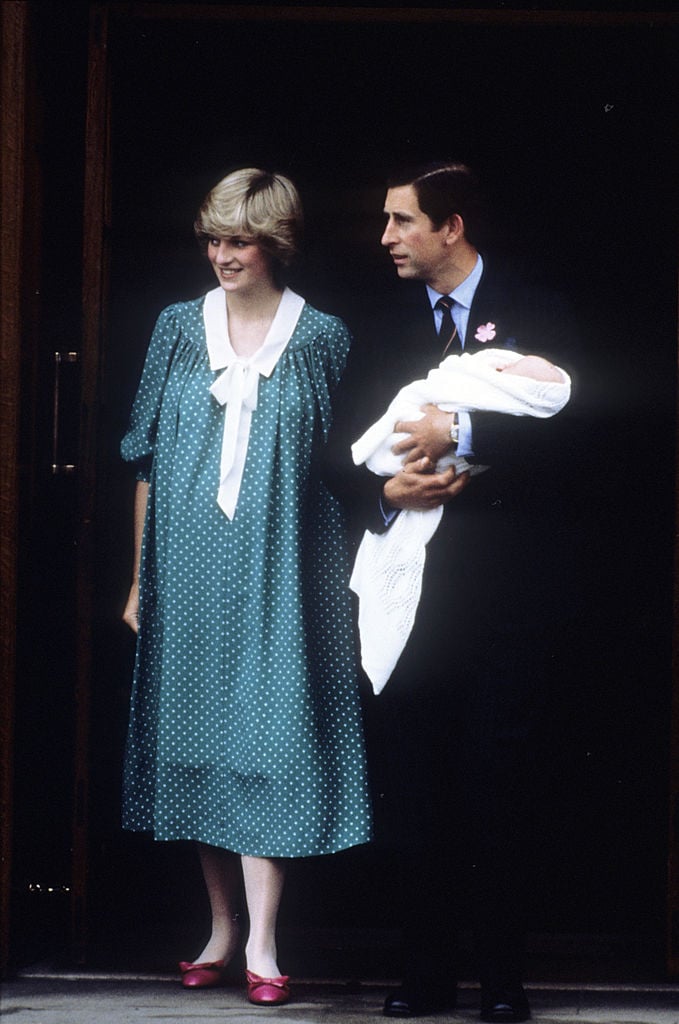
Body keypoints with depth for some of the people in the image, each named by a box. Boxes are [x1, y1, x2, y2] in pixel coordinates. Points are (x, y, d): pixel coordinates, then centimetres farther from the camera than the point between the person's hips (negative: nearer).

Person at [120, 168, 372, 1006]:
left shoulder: (321, 338, 1)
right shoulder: (179, 328, 6)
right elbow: (147, 461, 8)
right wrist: (139, 578, 6)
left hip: (279, 573, -3)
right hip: (189, 568, 3)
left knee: (265, 739, -7)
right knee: (197, 742, 7)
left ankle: (261, 942, -5)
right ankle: (221, 928, 18)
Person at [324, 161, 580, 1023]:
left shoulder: (533, 316, 3)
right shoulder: (385, 324, 14)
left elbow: (557, 431, -10)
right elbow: (340, 450, 10)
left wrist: (460, 435, -20)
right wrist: (382, 489, -10)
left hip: (504, 595, -3)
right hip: (407, 588, 3)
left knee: (496, 784, -1)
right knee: (409, 786, 3)